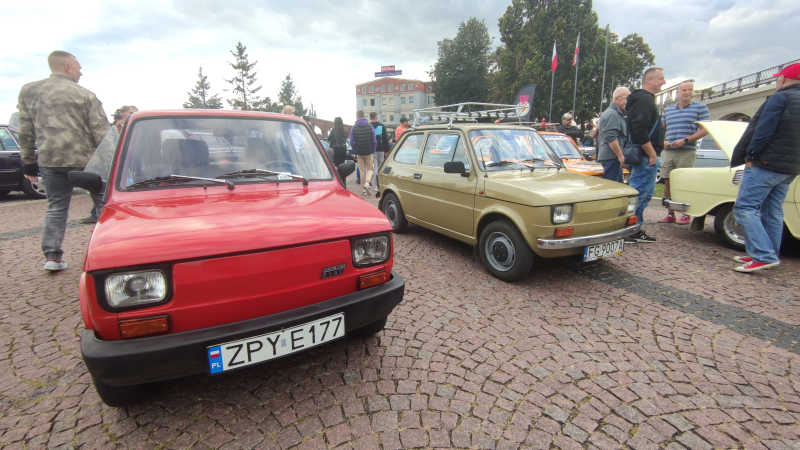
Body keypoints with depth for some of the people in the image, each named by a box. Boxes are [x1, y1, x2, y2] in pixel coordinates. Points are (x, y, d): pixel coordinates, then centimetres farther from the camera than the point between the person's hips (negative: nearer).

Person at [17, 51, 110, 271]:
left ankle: (52, 256, 9)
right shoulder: (85, 95, -5)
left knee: (56, 207, 13)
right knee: (103, 204, 7)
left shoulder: (28, 91, 7)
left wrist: (29, 161, 15)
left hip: (49, 161, 4)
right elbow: (101, 133, -9)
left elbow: (26, 131, 9)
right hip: (86, 160, -3)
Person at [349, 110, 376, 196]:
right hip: (369, 152, -1)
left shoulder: (353, 128, -1)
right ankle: (367, 183, -18)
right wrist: (373, 151, 8)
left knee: (362, 170, 10)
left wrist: (355, 152, 11)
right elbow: (374, 141, -3)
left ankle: (364, 189, 11)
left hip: (359, 153, 1)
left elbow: (352, 142, -1)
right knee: (370, 168, 9)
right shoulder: (370, 127, -3)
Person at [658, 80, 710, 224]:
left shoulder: (700, 107, 5)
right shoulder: (668, 109, 17)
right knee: (667, 183, 4)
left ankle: (686, 215, 4)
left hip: (686, 152, -4)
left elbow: (704, 130, -2)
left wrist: (685, 140, -14)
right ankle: (670, 214, 12)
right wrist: (662, 141, 3)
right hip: (667, 152, 4)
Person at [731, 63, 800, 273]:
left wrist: (750, 156, -10)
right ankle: (771, 255, 17)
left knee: (744, 208, -11)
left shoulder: (780, 98, -10)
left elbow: (763, 131, -18)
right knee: (773, 212, 13)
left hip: (767, 164, -9)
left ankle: (765, 256, -17)